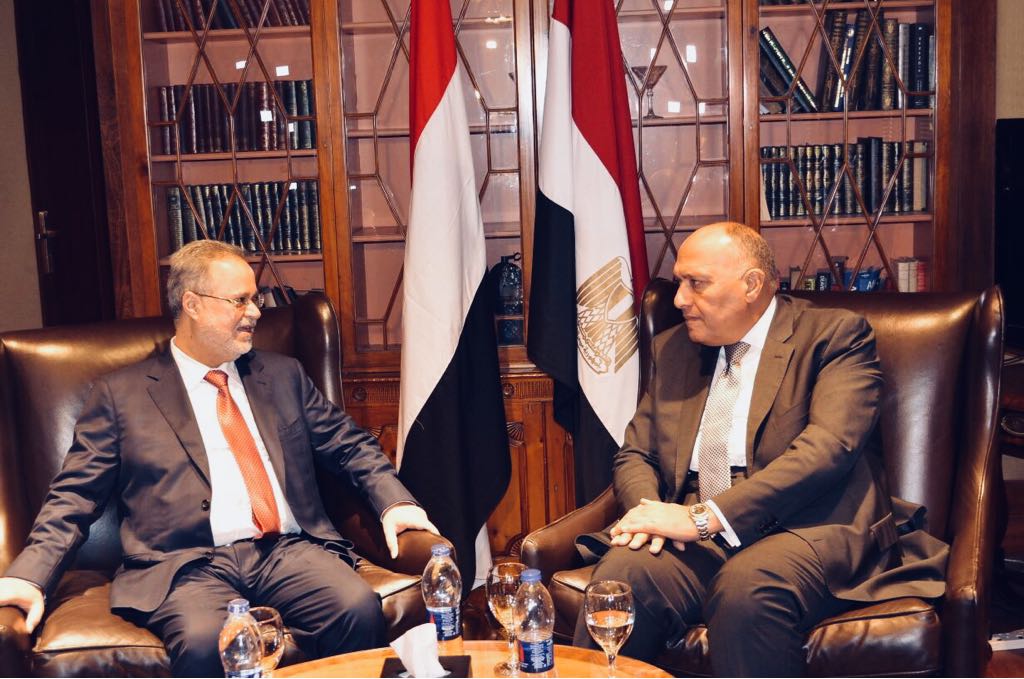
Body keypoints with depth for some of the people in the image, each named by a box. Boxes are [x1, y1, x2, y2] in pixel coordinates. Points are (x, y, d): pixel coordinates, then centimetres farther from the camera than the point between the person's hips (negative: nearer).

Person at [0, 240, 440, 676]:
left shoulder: (282, 375, 20)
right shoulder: (120, 393, 10)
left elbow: (349, 444, 19)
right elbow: (77, 495, 8)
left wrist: (395, 501, 1)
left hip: (289, 549, 3)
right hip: (189, 564, -3)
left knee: (359, 608, -27)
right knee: (203, 642, -35)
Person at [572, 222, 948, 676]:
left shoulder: (834, 334, 1)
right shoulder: (673, 349, 19)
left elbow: (827, 449, -14)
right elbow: (634, 455, 19)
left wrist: (706, 516, -20)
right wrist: (649, 512, -6)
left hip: (811, 532, -3)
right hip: (700, 540, 4)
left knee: (747, 586, -36)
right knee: (620, 574, -28)